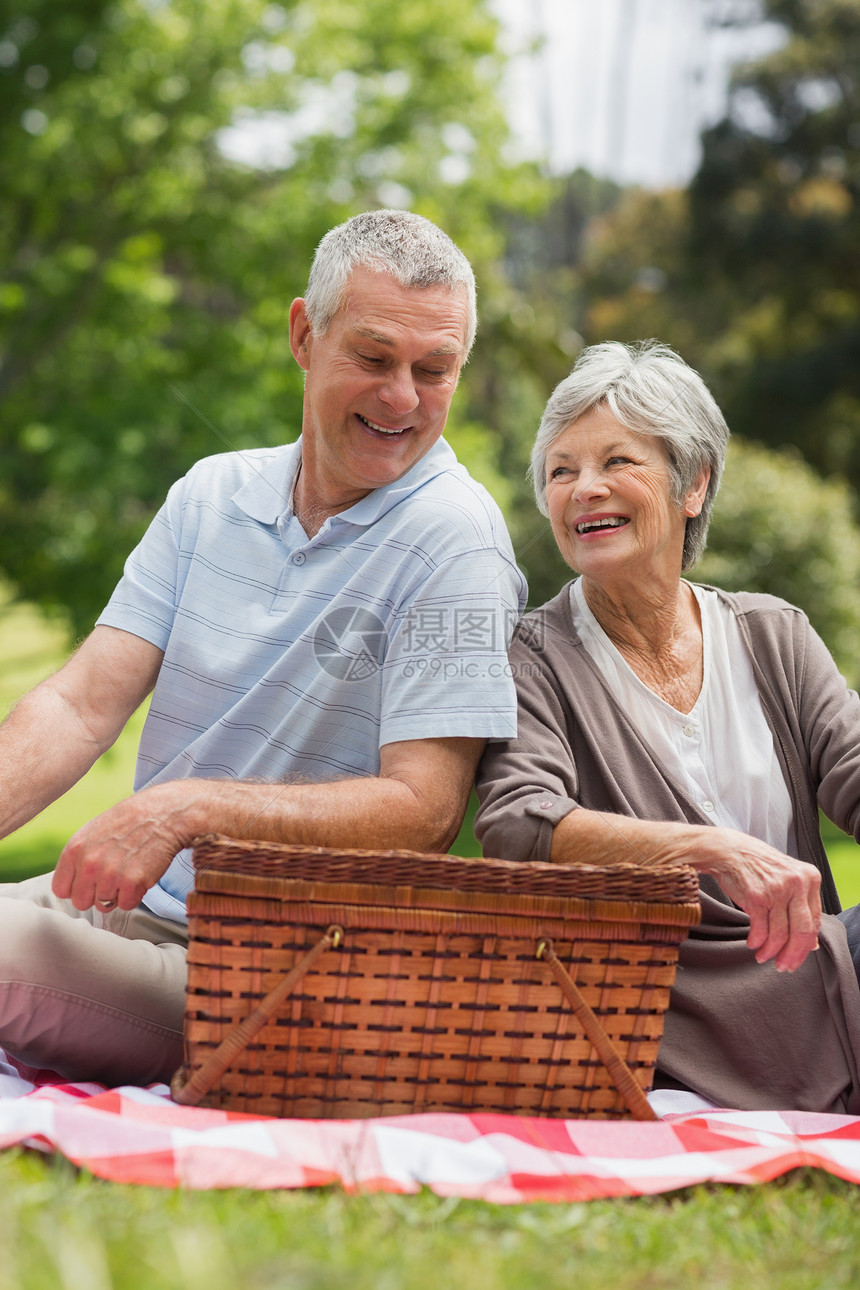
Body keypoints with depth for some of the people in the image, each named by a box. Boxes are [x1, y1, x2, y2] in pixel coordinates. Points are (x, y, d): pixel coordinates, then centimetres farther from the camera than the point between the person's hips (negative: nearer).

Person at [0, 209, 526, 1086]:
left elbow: (425, 809, -15)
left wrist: (192, 806, -25)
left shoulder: (453, 538, -8)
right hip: (137, 906, 6)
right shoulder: (211, 495, 10)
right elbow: (82, 706, 4)